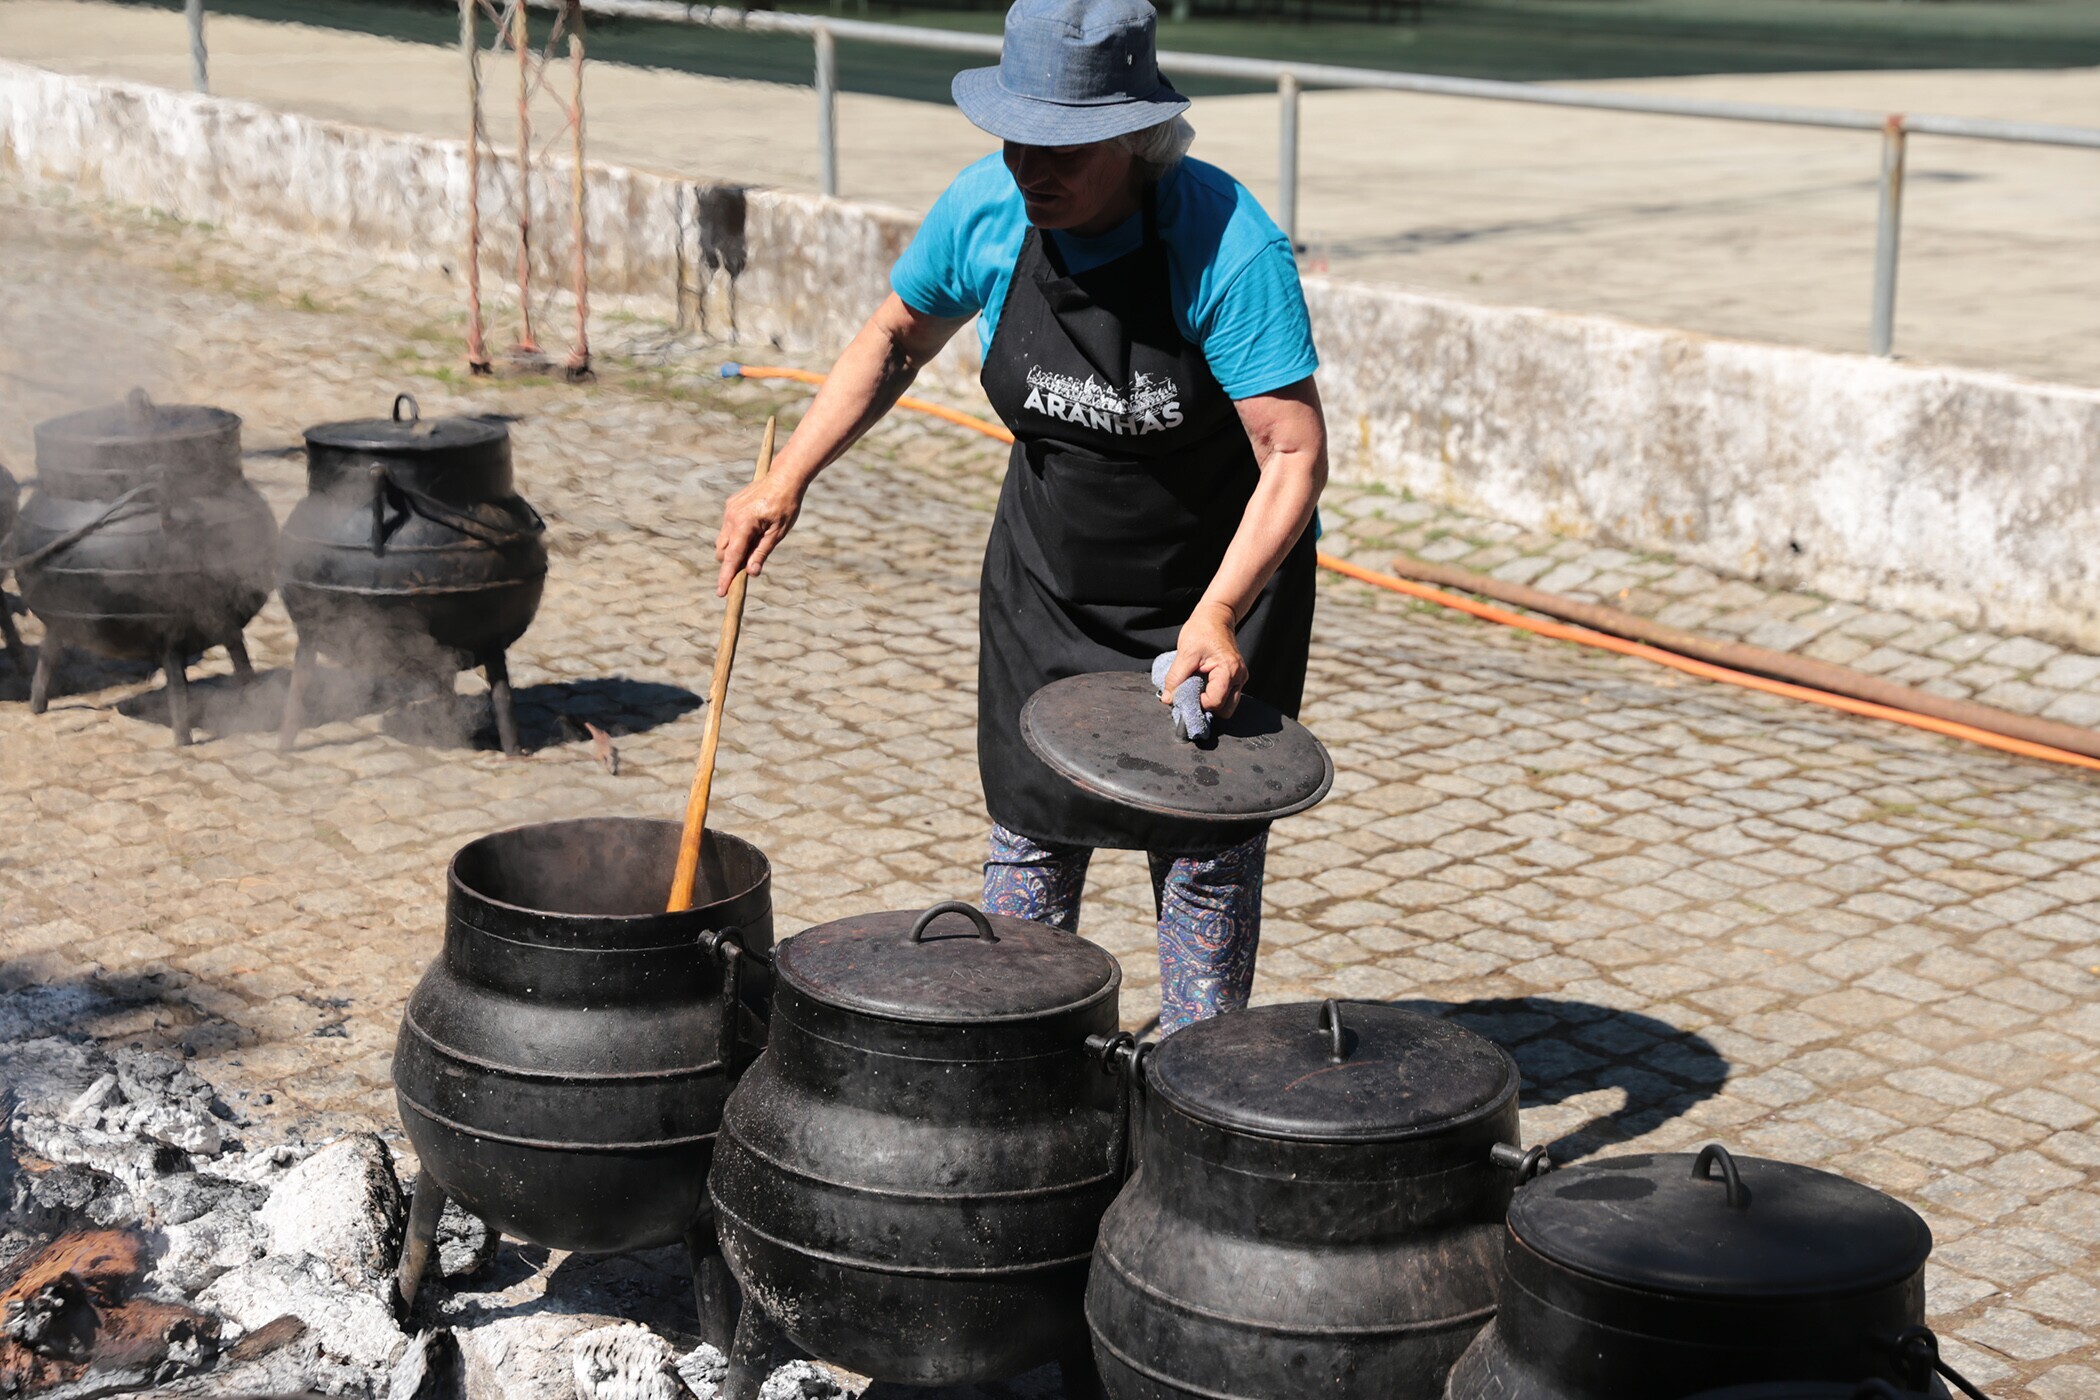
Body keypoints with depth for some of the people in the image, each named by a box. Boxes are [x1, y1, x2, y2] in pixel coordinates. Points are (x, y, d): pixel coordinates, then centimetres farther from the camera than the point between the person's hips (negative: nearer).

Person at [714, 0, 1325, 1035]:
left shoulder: (1228, 243, -28)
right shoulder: (984, 212, -13)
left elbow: (1296, 455, -28)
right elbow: (896, 340, 6)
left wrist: (1219, 615, -39)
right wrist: (785, 482, -1)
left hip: (1218, 574, -4)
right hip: (1046, 584, 4)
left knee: (1204, 849, 1)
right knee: (1031, 831, 9)